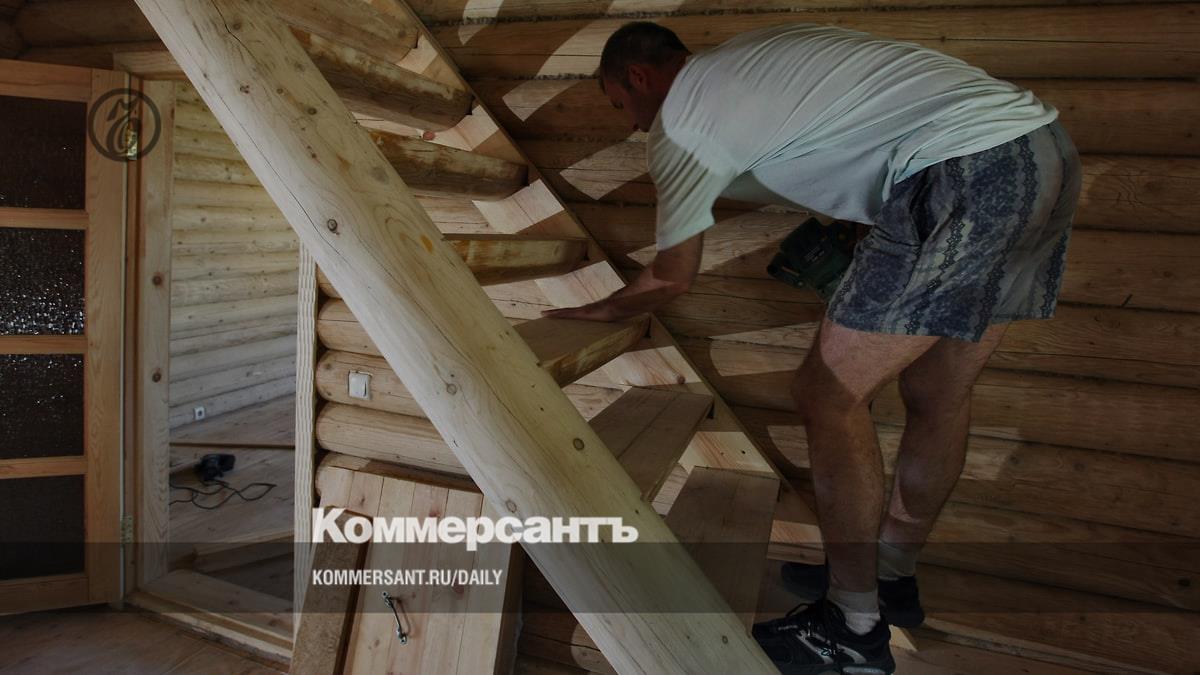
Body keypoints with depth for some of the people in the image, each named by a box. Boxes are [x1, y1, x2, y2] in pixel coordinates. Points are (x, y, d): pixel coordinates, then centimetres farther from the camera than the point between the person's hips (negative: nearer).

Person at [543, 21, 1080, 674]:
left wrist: (600, 311, 28)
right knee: (938, 395, 16)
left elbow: (671, 277, 11)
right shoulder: (745, 54, 25)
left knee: (828, 396, -2)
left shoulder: (679, 120, 1)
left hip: (961, 173, -10)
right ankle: (891, 576, 33)